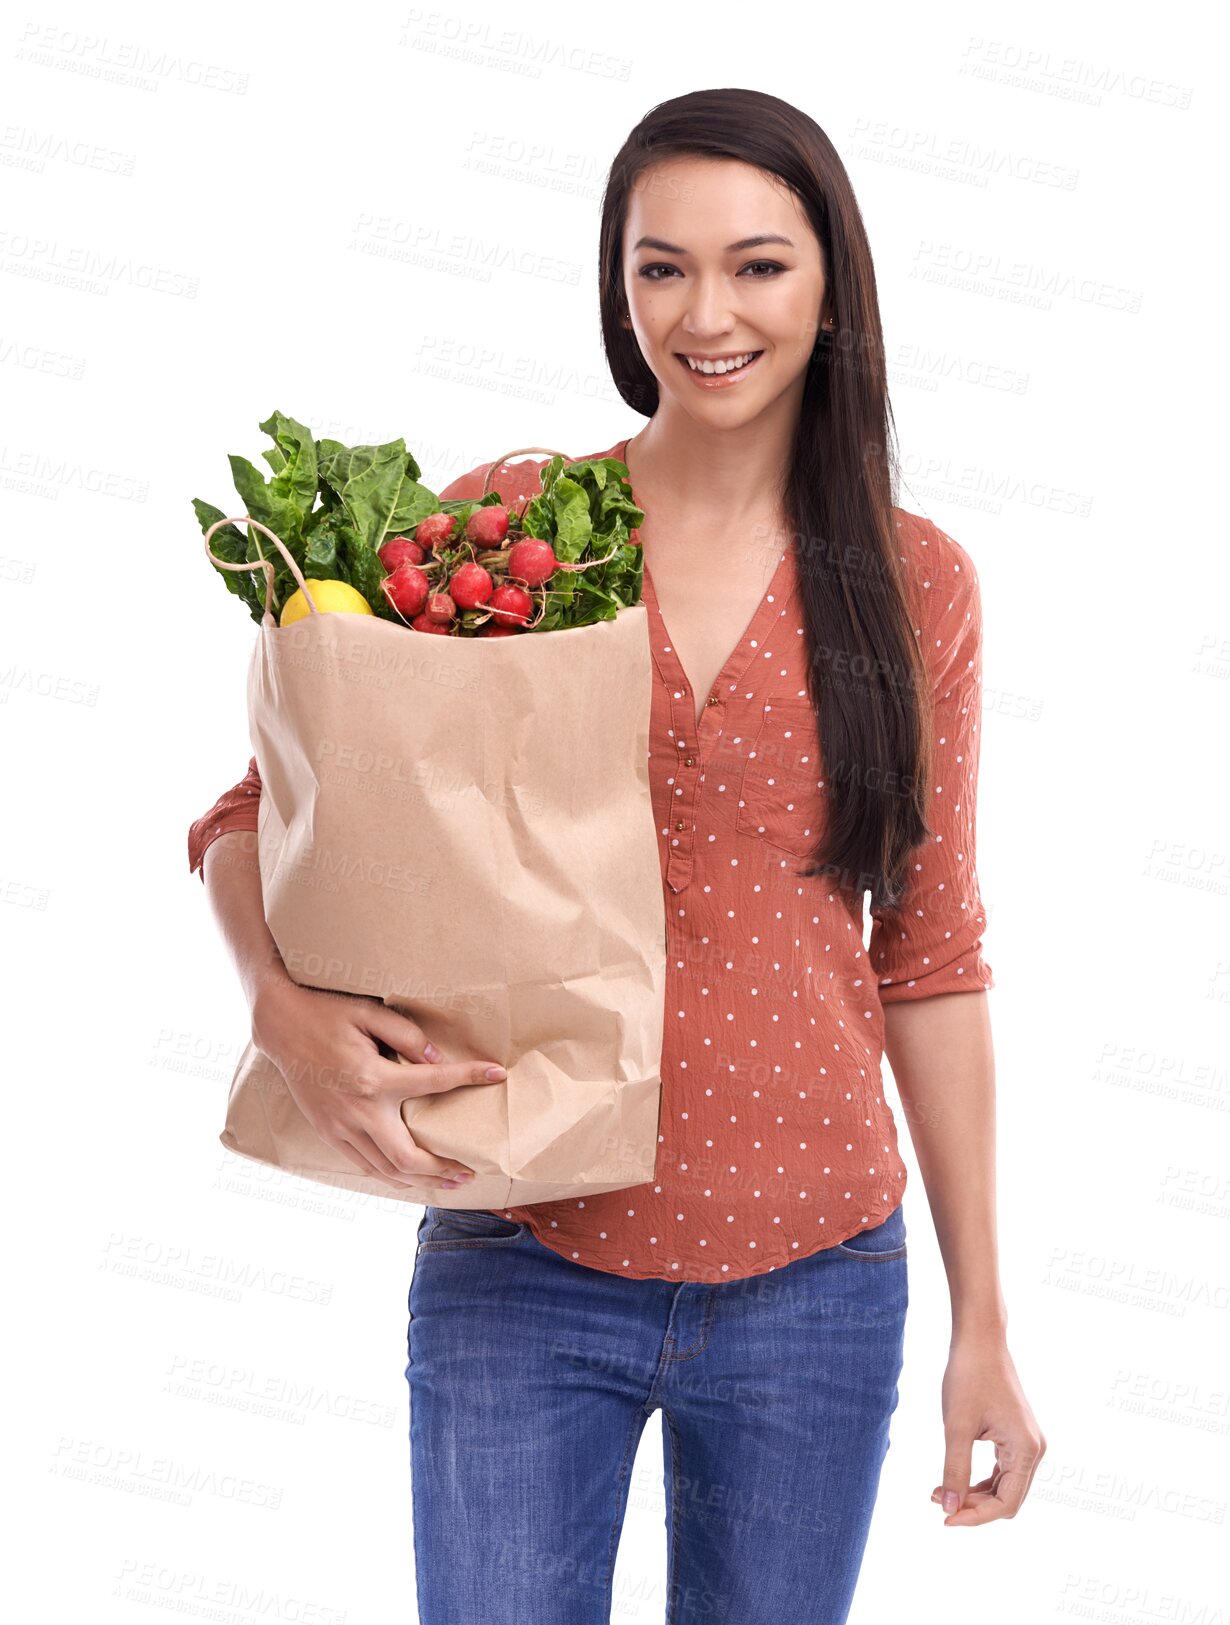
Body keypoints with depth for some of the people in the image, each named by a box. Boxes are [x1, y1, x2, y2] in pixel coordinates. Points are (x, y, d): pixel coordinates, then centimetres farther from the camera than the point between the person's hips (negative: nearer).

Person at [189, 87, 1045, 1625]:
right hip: (523, 1278, -1)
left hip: (815, 1285, 2)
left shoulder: (914, 585, 1)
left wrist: (982, 1322, 6)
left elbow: (930, 961, 5)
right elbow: (253, 812, 1)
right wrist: (285, 1009, -21)